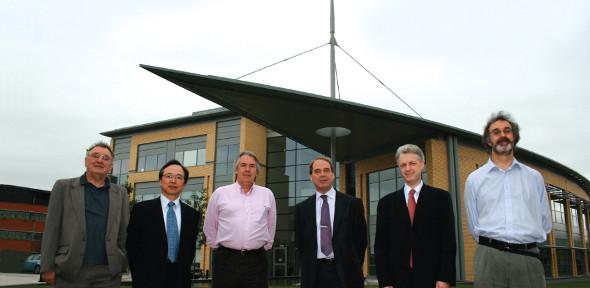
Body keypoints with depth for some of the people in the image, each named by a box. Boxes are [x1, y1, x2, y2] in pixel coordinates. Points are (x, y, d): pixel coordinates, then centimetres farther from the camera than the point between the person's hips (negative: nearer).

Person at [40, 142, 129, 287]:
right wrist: (48, 267, -3)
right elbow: (51, 229, 2)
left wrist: (122, 265, 5)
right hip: (70, 271, -1)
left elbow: (124, 231, 10)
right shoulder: (63, 187, 6)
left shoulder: (120, 193, 11)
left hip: (108, 274, 2)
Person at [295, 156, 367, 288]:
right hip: (314, 274, 2)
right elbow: (300, 243, 11)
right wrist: (307, 269, 6)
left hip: (345, 273, -1)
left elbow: (361, 239, 4)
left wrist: (353, 268, 3)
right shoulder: (302, 208, 6)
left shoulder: (352, 203, 0)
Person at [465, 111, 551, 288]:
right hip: (490, 258, -1)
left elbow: (544, 223, 14)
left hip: (529, 257, 1)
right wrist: (493, 245, 8)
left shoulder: (535, 177, 12)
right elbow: (474, 226, 10)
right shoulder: (474, 179, 7)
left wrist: (521, 243, 12)